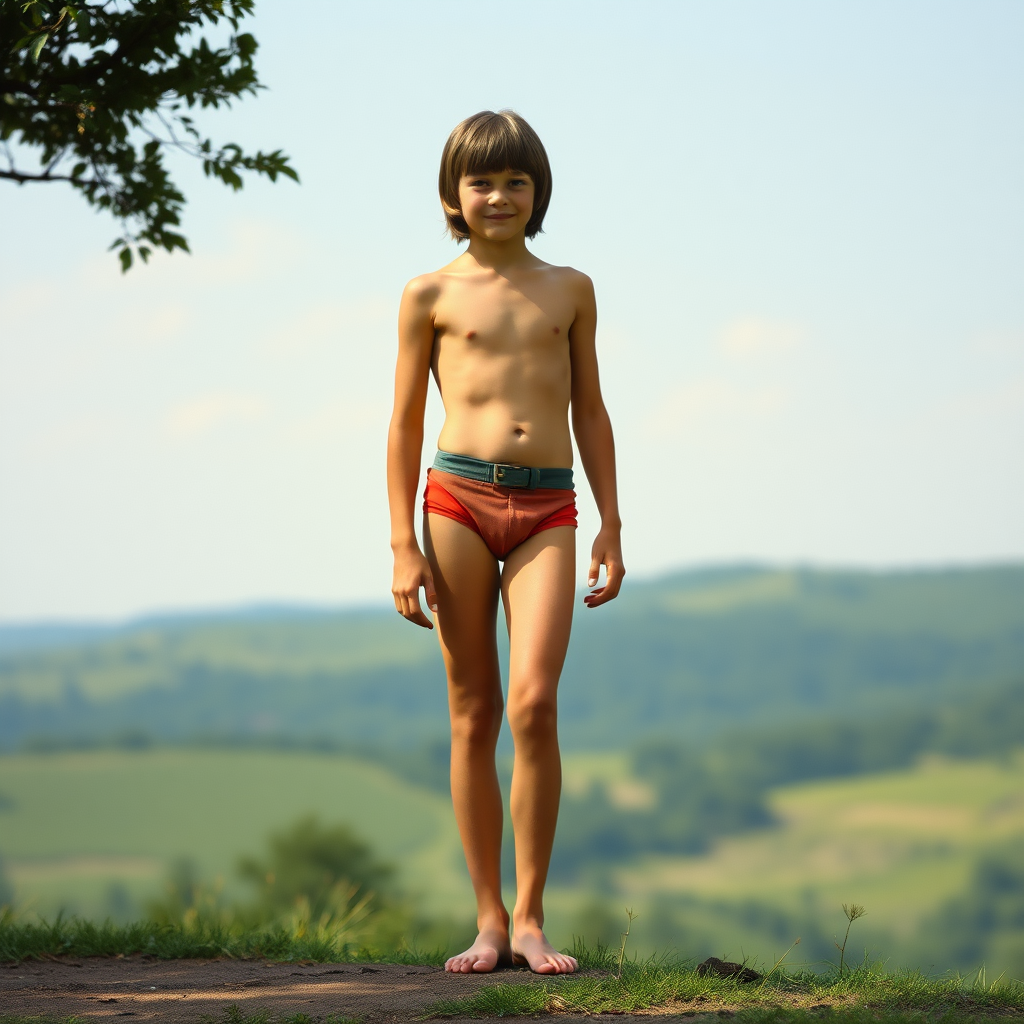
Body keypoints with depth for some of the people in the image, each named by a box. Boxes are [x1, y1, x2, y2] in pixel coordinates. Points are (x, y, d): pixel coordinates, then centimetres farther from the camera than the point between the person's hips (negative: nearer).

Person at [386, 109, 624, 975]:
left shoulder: (570, 290, 13)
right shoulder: (431, 296, 7)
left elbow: (590, 411, 17)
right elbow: (406, 423, 8)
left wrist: (611, 529, 11)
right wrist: (404, 546, 2)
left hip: (548, 511, 1)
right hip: (459, 499, 0)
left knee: (533, 703, -15)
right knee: (472, 714, 2)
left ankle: (530, 917, -5)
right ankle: (489, 921, 8)